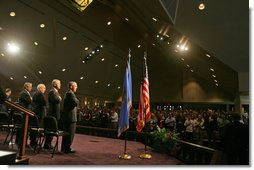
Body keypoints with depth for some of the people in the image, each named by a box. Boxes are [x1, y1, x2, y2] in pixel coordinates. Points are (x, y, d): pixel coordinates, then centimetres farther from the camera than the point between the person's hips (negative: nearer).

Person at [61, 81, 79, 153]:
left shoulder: (67, 93, 18)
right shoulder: (71, 93, -14)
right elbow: (76, 103, -21)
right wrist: (77, 100, -3)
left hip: (66, 116, 10)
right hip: (71, 117, -10)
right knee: (70, 134, -3)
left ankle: (64, 148, 26)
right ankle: (67, 149, 3)